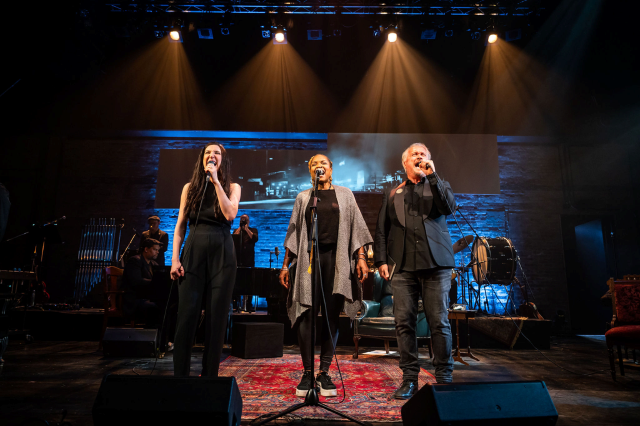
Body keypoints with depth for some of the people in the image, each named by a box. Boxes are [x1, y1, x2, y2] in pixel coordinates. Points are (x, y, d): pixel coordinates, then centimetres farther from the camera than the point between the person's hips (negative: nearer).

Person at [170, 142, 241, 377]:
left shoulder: (232, 187, 8)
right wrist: (175, 258, -2)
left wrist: (216, 181, -9)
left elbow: (230, 214, -12)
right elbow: (180, 226, 8)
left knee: (216, 317, 1)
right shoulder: (190, 188, 11)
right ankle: (179, 374, 8)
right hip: (193, 252, 1)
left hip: (222, 254, -1)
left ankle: (209, 376, 12)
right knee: (187, 315, -3)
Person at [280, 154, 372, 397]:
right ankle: (307, 373, 6)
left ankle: (324, 372, 10)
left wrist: (361, 257, -2)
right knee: (306, 316, -5)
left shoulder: (344, 195, 13)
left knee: (331, 316, 1)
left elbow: (356, 227, 8)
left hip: (337, 260, 0)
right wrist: (286, 264, 8)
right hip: (308, 259, 0)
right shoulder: (303, 198, 14)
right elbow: (293, 233, 13)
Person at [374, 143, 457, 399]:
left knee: (439, 322, -1)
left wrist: (432, 176, -6)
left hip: (435, 263, -1)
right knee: (404, 322, 0)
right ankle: (409, 379, 11)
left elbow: (449, 208, -4)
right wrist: (381, 260, 5)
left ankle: (444, 378, 11)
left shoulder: (439, 186, 18)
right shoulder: (392, 195, 19)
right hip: (403, 266, 1)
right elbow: (381, 230, 16)